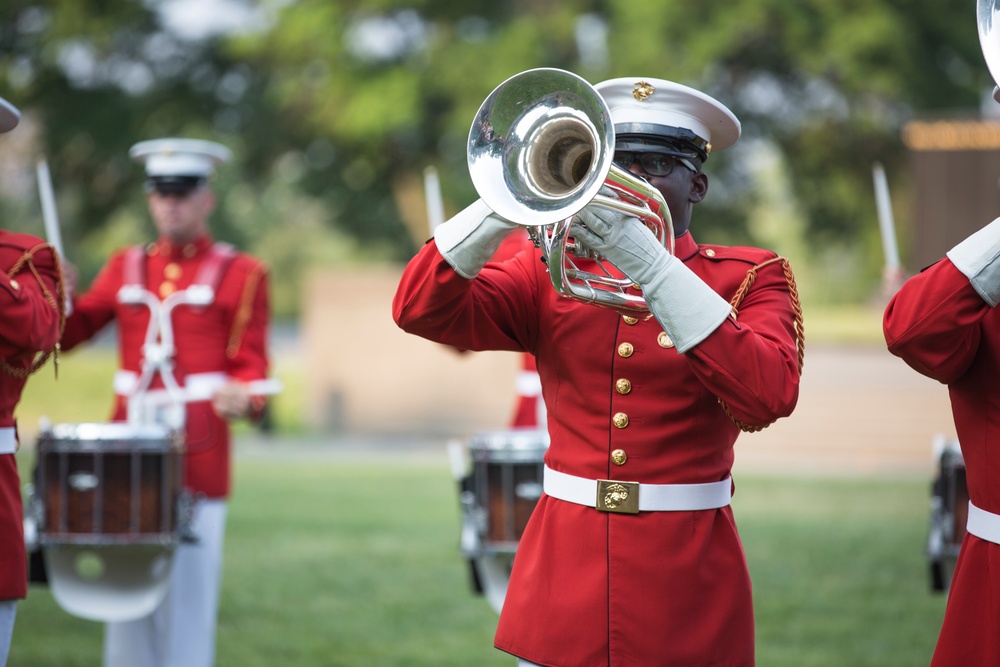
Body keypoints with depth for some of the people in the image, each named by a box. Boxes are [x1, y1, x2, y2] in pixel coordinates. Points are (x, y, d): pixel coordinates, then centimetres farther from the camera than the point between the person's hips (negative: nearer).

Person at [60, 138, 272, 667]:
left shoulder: (240, 274, 3)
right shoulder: (125, 268, 15)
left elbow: (250, 366, -1)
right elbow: (70, 332, 12)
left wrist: (242, 398, -24)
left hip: (197, 459, -4)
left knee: (187, 598, -3)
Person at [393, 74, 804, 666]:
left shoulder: (750, 277, 2)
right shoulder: (552, 270, 8)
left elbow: (769, 396, -18)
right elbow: (421, 310, -5)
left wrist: (648, 263, -22)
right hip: (564, 570, 2)